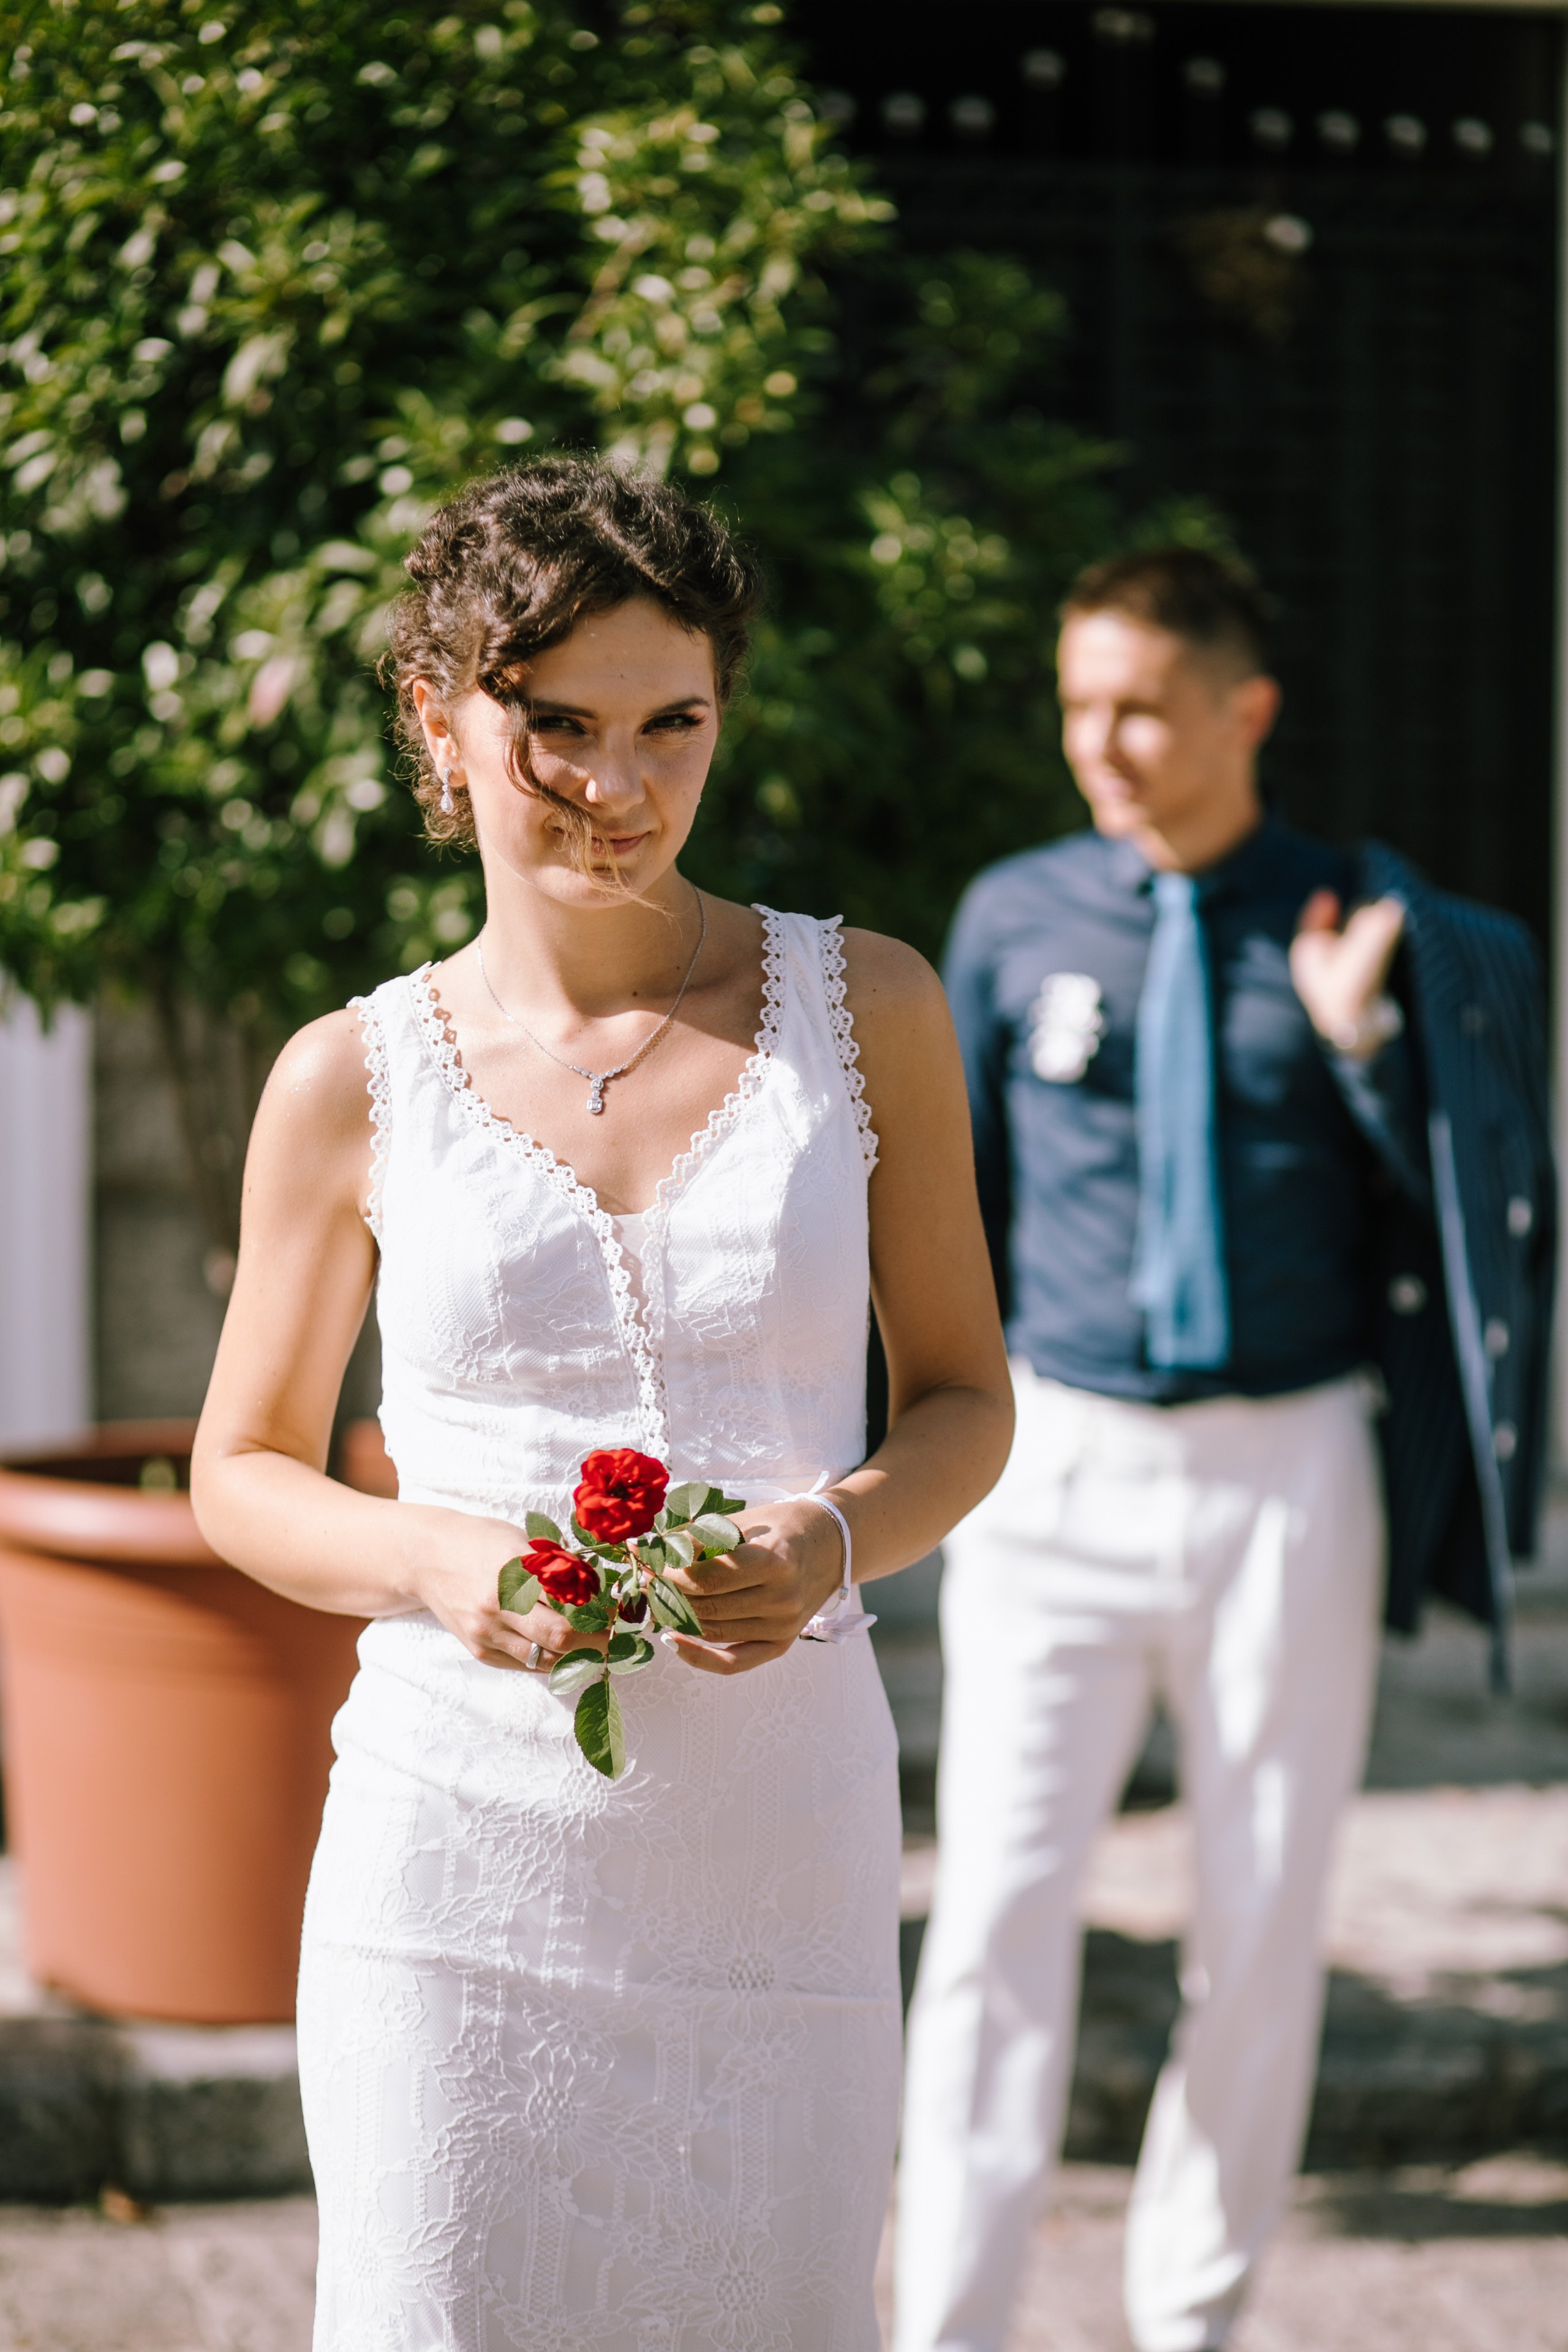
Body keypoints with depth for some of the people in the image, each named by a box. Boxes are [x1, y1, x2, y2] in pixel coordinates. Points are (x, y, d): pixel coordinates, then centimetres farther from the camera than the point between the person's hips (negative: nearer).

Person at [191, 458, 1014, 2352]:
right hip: (464, 1852, -1)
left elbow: (965, 1398, 11)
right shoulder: (356, 1080, 2)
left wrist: (840, 1537, -11)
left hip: (783, 1845, 1)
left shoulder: (865, 1010, 5)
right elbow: (244, 1474, 10)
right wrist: (438, 1559, -11)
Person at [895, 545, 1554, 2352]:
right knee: (999, 1909, -7)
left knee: (1264, 1926, 9)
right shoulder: (1015, 920, 2)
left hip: (1289, 1473, 1)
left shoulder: (1365, 927, 0)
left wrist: (1364, 1039, -15)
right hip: (1062, 1458, 0)